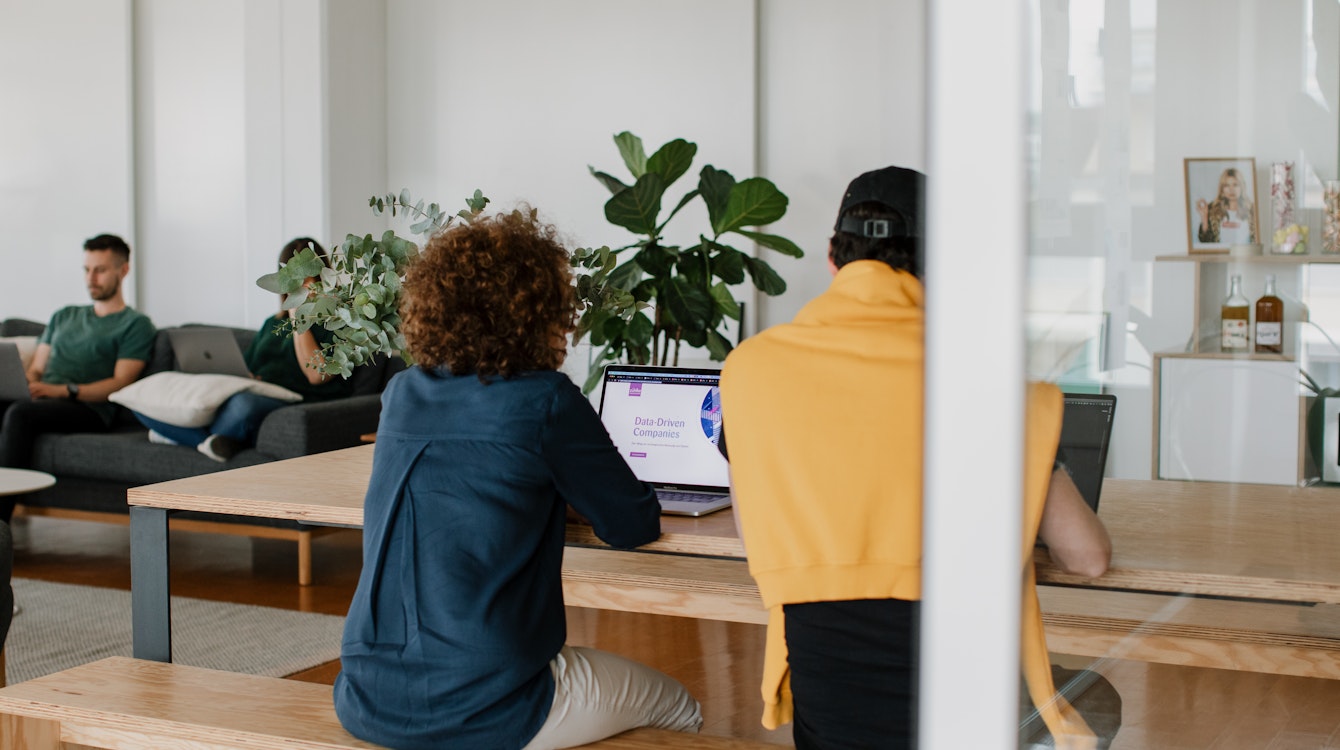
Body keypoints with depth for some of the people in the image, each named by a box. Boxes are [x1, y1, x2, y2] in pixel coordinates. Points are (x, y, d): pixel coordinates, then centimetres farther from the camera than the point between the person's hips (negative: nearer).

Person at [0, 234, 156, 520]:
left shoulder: (135, 324, 11)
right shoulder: (64, 317, 32)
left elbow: (120, 383, -2)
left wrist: (63, 390, -16)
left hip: (89, 409, -5)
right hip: (42, 400, 5)